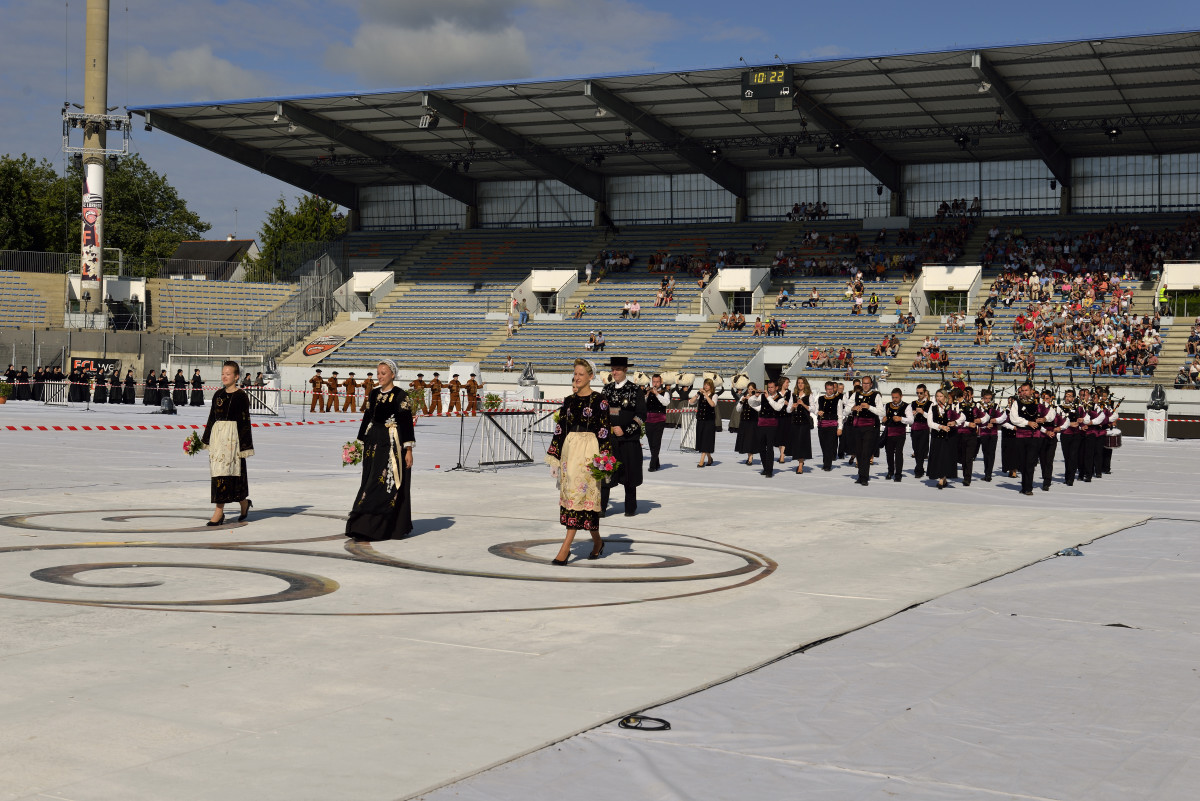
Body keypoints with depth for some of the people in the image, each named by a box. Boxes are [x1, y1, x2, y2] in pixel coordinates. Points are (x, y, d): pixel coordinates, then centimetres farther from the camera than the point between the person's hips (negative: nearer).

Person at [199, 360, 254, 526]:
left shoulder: (241, 396, -5)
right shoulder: (218, 394, 12)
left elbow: (245, 421, -6)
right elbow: (212, 417, 17)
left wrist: (245, 445, -9)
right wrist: (206, 439, 17)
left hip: (233, 435, -6)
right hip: (217, 434, 6)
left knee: (226, 470, -8)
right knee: (218, 471, 6)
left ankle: (219, 512, -7)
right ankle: (244, 502, 21)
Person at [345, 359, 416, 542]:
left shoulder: (400, 396, -6)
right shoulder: (373, 394, 11)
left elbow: (407, 423, -7)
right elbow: (367, 418, 17)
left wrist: (409, 450, -11)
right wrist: (362, 443, 15)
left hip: (392, 445, -6)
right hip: (373, 444, 6)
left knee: (389, 485, -7)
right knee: (372, 483, 5)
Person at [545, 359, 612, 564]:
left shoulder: (599, 400, -4)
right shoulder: (568, 401, 12)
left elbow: (604, 431, -6)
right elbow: (560, 429, 13)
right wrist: (555, 457, 10)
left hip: (589, 449, -6)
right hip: (569, 448, 6)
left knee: (580, 492, -10)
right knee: (570, 492, 6)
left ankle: (566, 547, -12)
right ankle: (597, 541, 22)